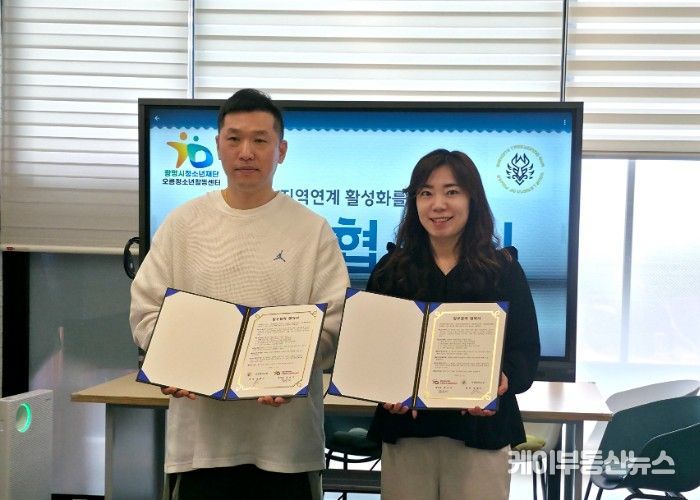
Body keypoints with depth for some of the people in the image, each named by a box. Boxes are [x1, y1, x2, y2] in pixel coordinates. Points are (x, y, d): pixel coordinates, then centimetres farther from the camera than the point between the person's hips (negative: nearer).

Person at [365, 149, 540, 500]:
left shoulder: (504, 270, 3)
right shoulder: (391, 269, 6)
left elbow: (526, 350, 0)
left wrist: (504, 379, -21)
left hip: (480, 430, -1)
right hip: (405, 429, 1)